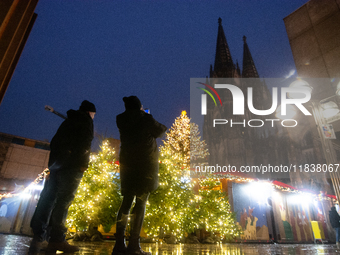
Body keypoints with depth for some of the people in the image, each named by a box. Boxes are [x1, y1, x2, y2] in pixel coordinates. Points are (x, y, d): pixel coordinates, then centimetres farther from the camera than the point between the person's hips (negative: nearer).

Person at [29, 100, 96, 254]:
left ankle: (39, 237, 3)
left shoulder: (68, 121, 27)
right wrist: (83, 163, -12)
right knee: (64, 199, -12)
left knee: (48, 198, 4)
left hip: (57, 163, 8)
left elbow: (54, 142, 24)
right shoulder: (85, 120, 5)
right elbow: (84, 142, -11)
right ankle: (56, 239, -14)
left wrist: (54, 163, 21)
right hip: (72, 165, -8)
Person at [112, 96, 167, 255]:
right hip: (146, 163, -5)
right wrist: (163, 127, 27)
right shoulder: (145, 118, -5)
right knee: (141, 202, -3)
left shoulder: (121, 120, 8)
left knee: (126, 201, 8)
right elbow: (159, 131, 6)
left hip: (127, 163, 5)